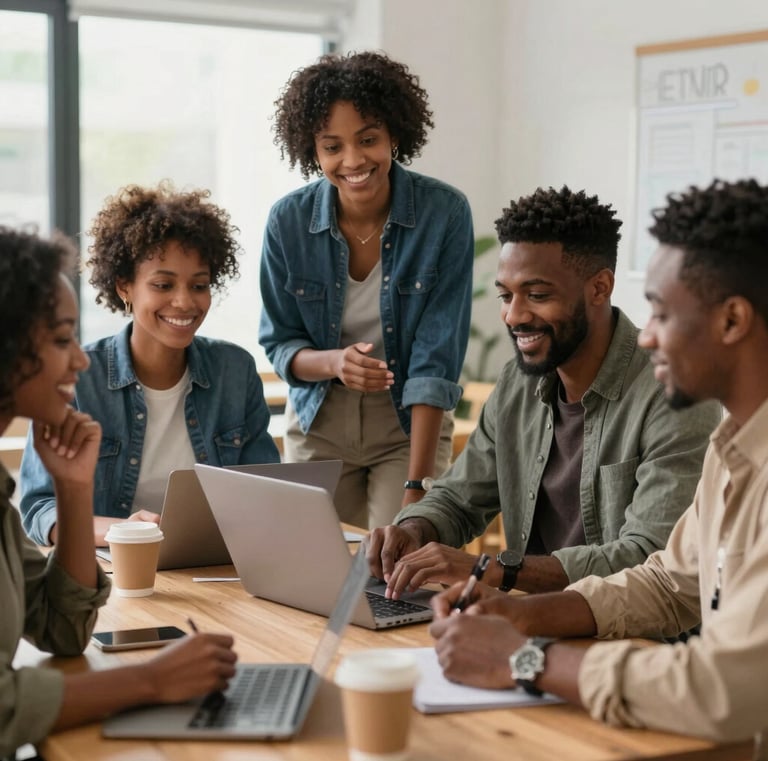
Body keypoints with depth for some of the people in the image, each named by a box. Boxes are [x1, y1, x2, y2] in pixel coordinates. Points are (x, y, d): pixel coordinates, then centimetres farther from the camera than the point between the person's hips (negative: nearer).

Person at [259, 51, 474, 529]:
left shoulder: (445, 214, -18)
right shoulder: (289, 221, -11)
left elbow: (436, 360, -20)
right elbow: (279, 344, -1)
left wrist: (416, 487, -25)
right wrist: (334, 363, -25)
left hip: (410, 425, -2)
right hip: (318, 427, 2)